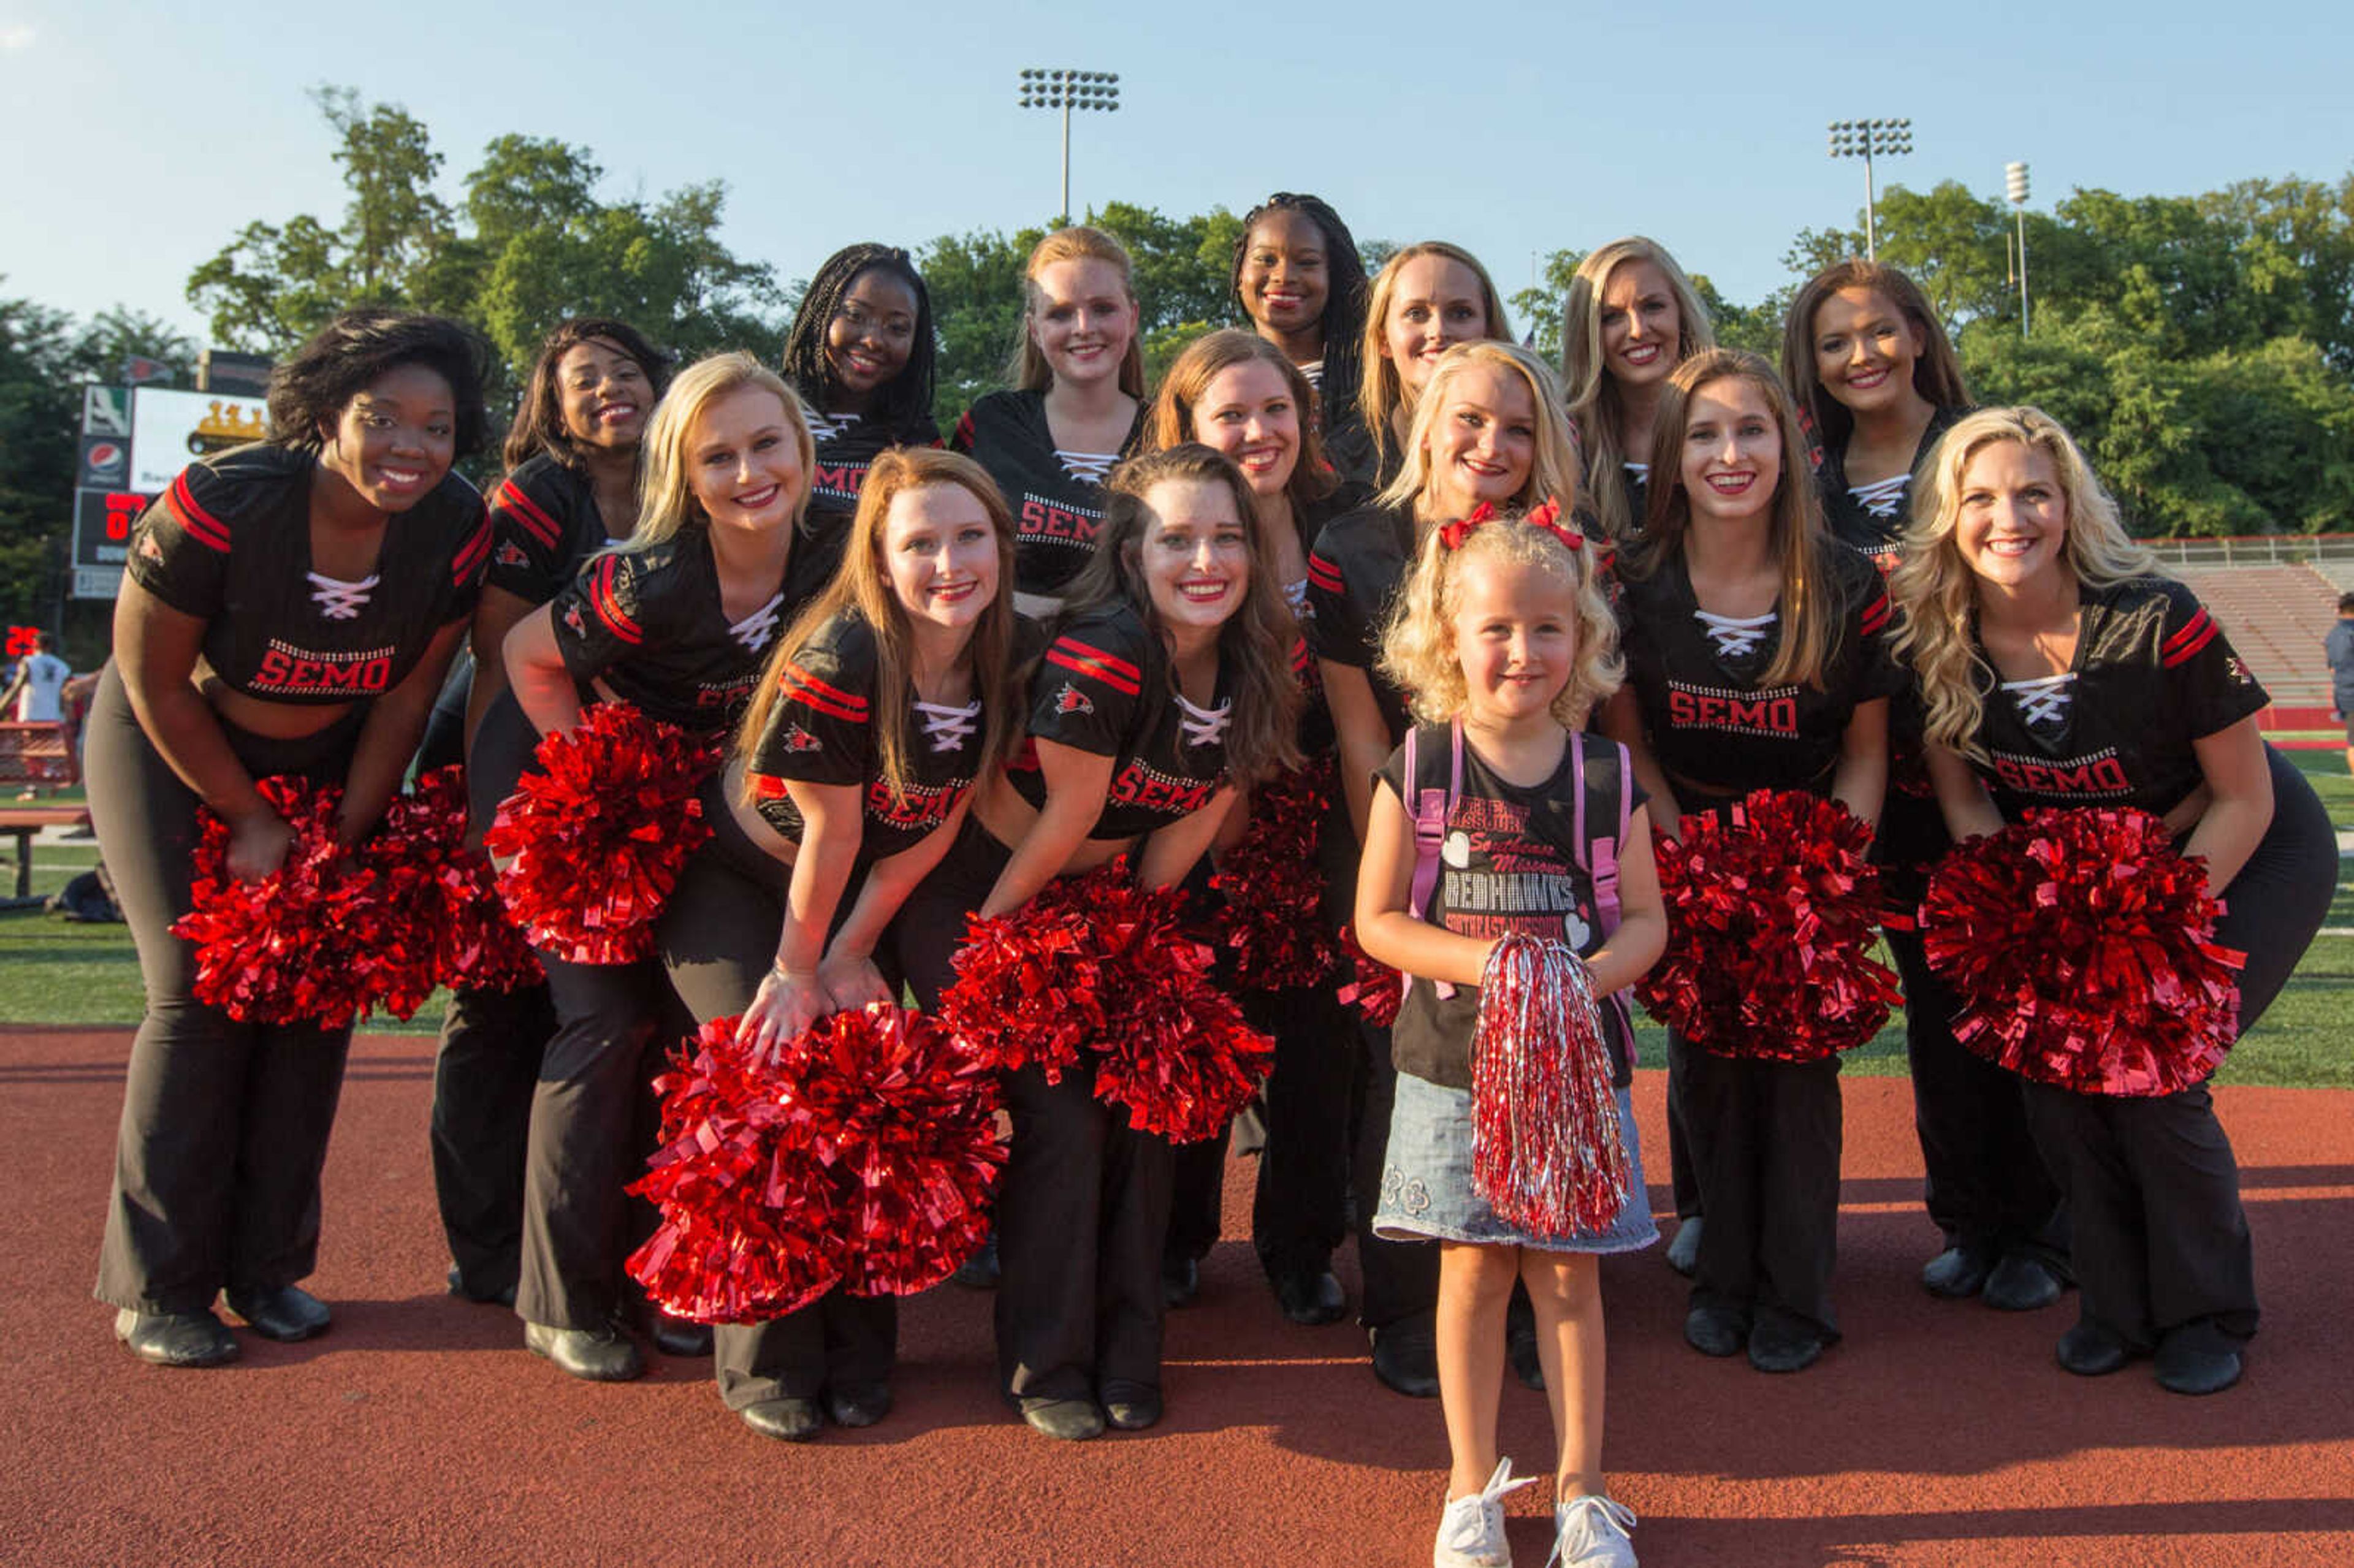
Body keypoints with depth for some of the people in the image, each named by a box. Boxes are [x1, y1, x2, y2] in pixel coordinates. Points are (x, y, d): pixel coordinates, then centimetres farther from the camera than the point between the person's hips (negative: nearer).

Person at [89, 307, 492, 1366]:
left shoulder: (457, 532, -19)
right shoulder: (218, 504, -28)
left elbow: (405, 701, -9)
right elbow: (155, 684, -17)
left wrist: (341, 843, -9)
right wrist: (253, 824, -13)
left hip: (325, 764, 4)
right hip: (168, 749, -3)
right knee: (201, 991, -11)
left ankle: (265, 1267, 10)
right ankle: (156, 1288, 1)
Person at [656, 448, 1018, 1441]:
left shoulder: (1004, 661, -15)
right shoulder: (838, 662, -32)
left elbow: (938, 822, -8)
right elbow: (831, 833, -22)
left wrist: (850, 956, -5)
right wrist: (797, 968, -11)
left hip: (865, 899, 5)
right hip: (733, 882, -4)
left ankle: (859, 1356, 13)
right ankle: (767, 1364, 3)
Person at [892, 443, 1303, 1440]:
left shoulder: (1254, 675, -10)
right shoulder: (1102, 657, -32)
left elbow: (1184, 830, -1)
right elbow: (1060, 826, -20)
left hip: (1100, 901, 6)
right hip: (979, 891, -6)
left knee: (1142, 1107, 2)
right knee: (1058, 1118, -9)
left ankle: (1125, 1359, 19)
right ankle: (1044, 1367, 11)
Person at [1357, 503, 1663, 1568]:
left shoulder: (1607, 775, 0)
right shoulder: (1417, 768, -4)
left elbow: (1646, 919, 3)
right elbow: (1377, 919, -4)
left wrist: (1594, 972, -18)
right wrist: (1483, 963, -18)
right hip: (1456, 1059, -1)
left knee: (1569, 1276, 9)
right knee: (1473, 1270, 8)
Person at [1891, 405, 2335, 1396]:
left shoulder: (2155, 623, -28)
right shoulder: (1934, 642, -17)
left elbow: (2245, 802, -18)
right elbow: (1968, 805, -7)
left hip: (2243, 860, -4)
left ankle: (2208, 1315, 9)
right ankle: (2119, 1304, 11)